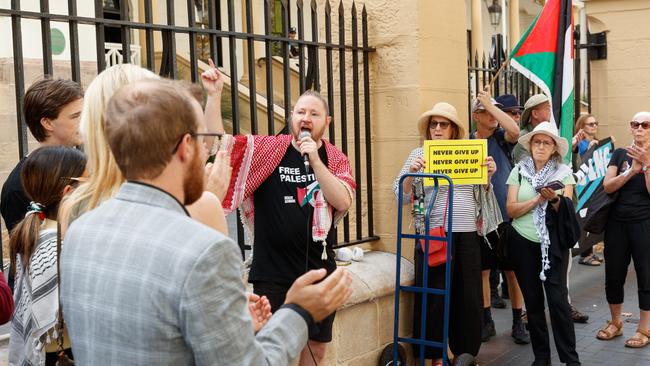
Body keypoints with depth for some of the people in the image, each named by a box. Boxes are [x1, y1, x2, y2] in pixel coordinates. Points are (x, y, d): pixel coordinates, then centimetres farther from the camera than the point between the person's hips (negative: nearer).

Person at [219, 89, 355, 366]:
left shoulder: (335, 159, 3)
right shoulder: (267, 148, -2)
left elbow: (343, 202, -12)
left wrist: (314, 160, -19)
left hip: (319, 268, 2)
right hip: (271, 271, -2)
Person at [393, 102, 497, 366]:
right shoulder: (418, 154, 3)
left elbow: (481, 194, 19)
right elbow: (402, 197, 0)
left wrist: (488, 174, 1)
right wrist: (411, 173, -16)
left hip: (467, 234, 3)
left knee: (468, 295, 8)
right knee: (435, 296, 1)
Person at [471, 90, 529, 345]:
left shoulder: (501, 137, 1)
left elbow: (514, 130, -23)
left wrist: (490, 104, -15)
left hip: (507, 215, -1)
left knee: (513, 270, 5)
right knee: (482, 270, 6)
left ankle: (518, 323, 15)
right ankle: (486, 322, 19)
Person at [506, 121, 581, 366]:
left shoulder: (564, 173, 1)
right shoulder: (519, 171, 3)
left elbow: (567, 211, -5)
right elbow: (511, 210, -4)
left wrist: (554, 200, -25)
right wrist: (537, 200, -17)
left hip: (553, 243, -1)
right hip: (523, 242, 2)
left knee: (558, 299, -8)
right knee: (533, 300, 7)